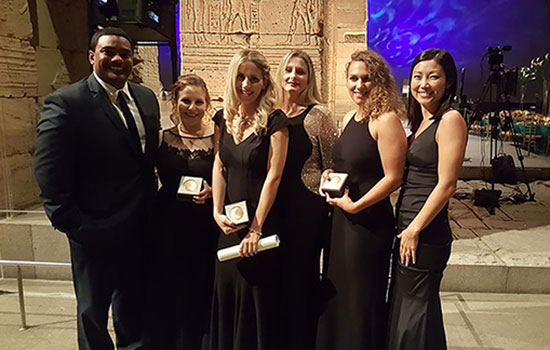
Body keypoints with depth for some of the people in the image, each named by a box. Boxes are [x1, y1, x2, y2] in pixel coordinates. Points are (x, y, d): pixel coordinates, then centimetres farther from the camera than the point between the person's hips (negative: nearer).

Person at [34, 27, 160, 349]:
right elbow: (49, 174, -16)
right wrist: (71, 223, -16)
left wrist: (152, 202, 4)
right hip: (95, 234, -5)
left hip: (141, 229, 6)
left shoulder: (147, 98, 5)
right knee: (93, 312, 17)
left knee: (134, 308, 24)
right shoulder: (65, 103, -14)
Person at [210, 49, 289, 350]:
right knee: (225, 291, 17)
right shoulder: (225, 117, 5)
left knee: (256, 295, 8)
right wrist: (217, 211, -4)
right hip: (229, 222, 6)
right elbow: (219, 165, 7)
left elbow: (273, 176, -15)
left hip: (262, 221, -5)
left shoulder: (274, 120, -12)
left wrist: (256, 227, -17)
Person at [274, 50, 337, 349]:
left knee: (301, 274, 6)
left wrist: (329, 198, -6)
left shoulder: (318, 115, -9)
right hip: (276, 206, 5)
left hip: (308, 208, -5)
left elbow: (332, 166, -5)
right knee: (279, 273, 15)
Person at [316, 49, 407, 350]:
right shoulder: (349, 119, 10)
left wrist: (355, 205, -15)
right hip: (340, 216, 8)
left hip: (369, 221, -8)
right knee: (336, 294, 20)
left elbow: (392, 178, -17)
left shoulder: (386, 119, -14)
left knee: (362, 299, 9)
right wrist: (330, 175, 2)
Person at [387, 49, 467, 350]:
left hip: (426, 233, -9)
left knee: (416, 317, 6)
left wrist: (415, 229, -16)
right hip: (406, 228, 9)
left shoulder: (450, 120, -13)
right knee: (402, 309, 20)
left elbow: (446, 184, -18)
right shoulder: (420, 121, 13)